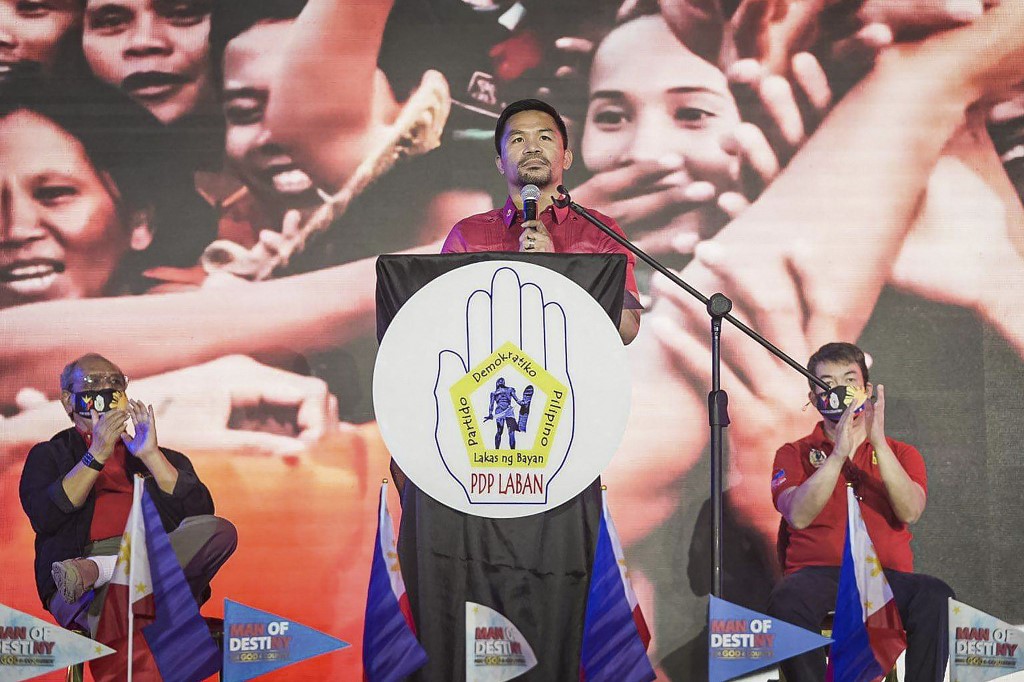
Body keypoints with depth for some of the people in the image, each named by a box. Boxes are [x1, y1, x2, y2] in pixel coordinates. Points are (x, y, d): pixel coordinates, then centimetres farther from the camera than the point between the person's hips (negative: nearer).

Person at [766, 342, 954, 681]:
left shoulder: (900, 453, 19)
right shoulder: (794, 454, 14)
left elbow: (910, 512, -3)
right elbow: (798, 516, -7)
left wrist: (878, 441, -12)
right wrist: (839, 451, -16)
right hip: (817, 573, -1)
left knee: (936, 596, -32)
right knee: (786, 601, -36)